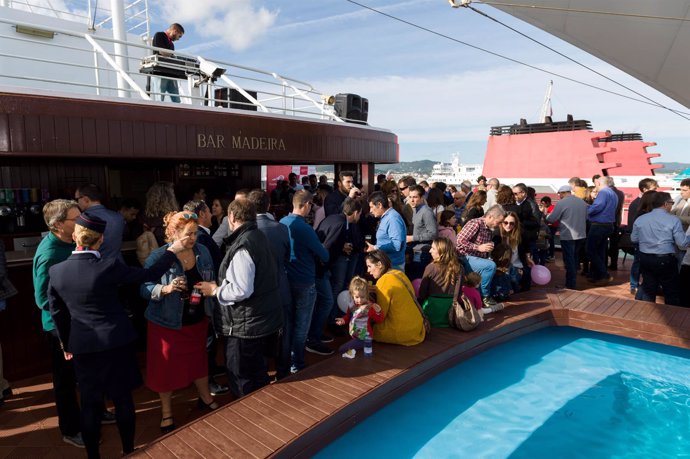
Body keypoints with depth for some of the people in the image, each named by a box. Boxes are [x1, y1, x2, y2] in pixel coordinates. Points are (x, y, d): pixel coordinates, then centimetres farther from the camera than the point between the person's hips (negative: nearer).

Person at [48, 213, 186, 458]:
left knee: (89, 403, 15)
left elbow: (57, 313, 3)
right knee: (123, 398, 14)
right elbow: (149, 274, -9)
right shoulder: (108, 266, -20)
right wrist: (171, 251, 3)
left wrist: (66, 344, 17)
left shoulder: (56, 271, -8)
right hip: (116, 342, -2)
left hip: (83, 346, 3)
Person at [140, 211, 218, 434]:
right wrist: (166, 289, -33)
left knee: (199, 359, 20)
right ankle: (166, 412, 34)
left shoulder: (203, 252, -3)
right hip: (167, 322, -3)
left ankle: (205, 398, 44)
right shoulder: (158, 257, -16)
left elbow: (212, 280, 9)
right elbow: (144, 289, -16)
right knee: (166, 366, 12)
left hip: (197, 320, 4)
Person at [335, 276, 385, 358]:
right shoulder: (352, 305, 0)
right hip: (353, 335, 7)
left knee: (341, 349, -16)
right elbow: (348, 316, 19)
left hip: (363, 338, -7)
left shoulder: (370, 307, -16)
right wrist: (343, 320, -1)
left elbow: (379, 320, -14)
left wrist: (379, 312, -33)